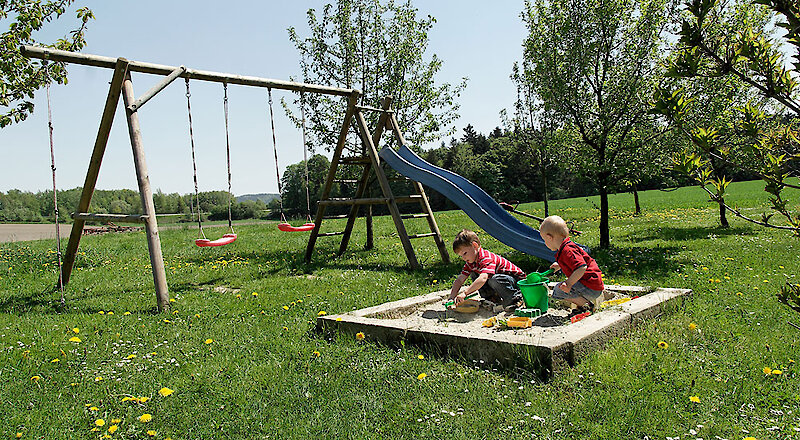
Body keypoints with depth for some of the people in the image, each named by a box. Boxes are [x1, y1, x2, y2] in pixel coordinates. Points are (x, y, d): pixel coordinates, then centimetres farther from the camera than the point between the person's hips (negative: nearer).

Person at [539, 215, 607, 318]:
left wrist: (569, 284, -32)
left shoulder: (567, 251, -23)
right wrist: (559, 266, 36)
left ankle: (587, 305, -10)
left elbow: (582, 268, -34)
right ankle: (599, 296, 17)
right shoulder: (568, 245, 12)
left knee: (559, 290, -20)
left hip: (591, 286, -11)